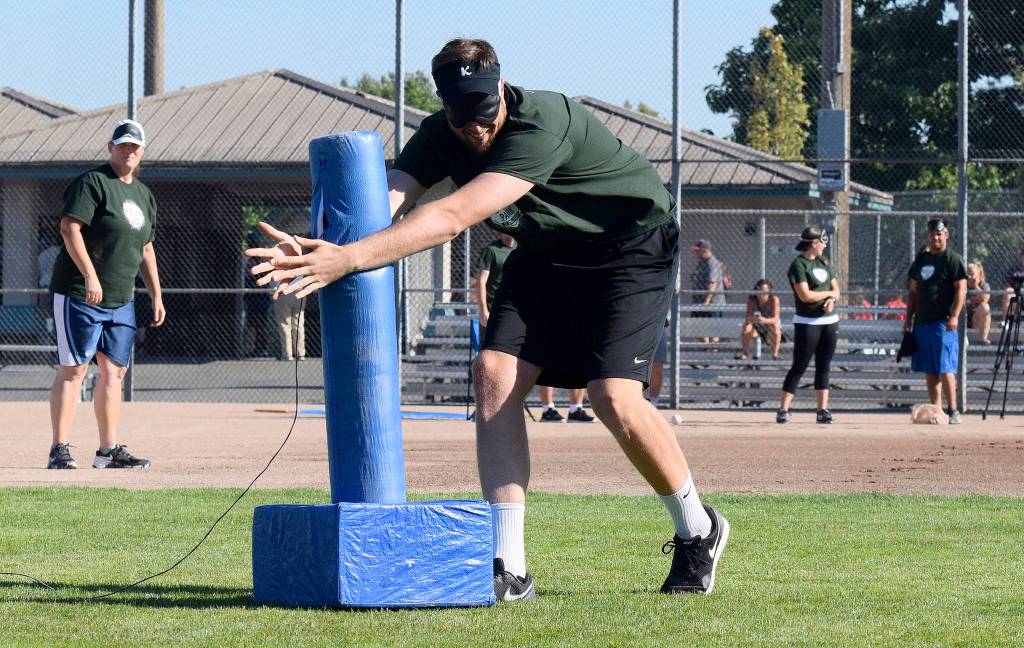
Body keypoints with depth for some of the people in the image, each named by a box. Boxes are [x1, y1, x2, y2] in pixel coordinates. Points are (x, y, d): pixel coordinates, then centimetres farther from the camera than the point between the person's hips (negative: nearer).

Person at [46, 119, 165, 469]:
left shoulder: (144, 195, 17)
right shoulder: (92, 183, -9)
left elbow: (146, 249, 24)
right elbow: (69, 228, -19)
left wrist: (157, 296, 18)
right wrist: (90, 275, -27)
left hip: (121, 301, 8)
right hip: (79, 295, -8)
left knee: (115, 371, 8)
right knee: (74, 369, -9)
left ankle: (108, 450, 13)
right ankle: (59, 450, -9)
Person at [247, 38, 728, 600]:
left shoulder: (542, 124, -35)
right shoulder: (440, 136, -12)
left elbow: (452, 217, -44)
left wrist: (348, 259, -52)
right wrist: (316, 248, -47)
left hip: (631, 244, -7)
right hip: (545, 254, 7)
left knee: (613, 396, -21)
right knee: (494, 375, -12)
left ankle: (698, 531, 5)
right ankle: (507, 570, -11)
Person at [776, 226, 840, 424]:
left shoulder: (824, 262, 13)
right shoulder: (798, 265, -11)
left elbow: (836, 288, 13)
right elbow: (805, 295, -20)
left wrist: (832, 299, -9)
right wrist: (828, 292, -7)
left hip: (829, 321, 7)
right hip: (807, 323, -7)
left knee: (824, 367, 7)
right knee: (799, 367, -6)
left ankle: (822, 410, 9)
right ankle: (783, 410, -4)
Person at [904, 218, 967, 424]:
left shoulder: (953, 259, -4)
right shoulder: (921, 259, 17)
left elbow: (961, 289, -10)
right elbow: (913, 291, 22)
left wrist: (954, 316, -19)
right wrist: (908, 317, 16)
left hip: (943, 322, -7)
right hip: (922, 321, 7)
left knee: (944, 368, -12)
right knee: (929, 370, 8)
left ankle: (953, 410, -9)